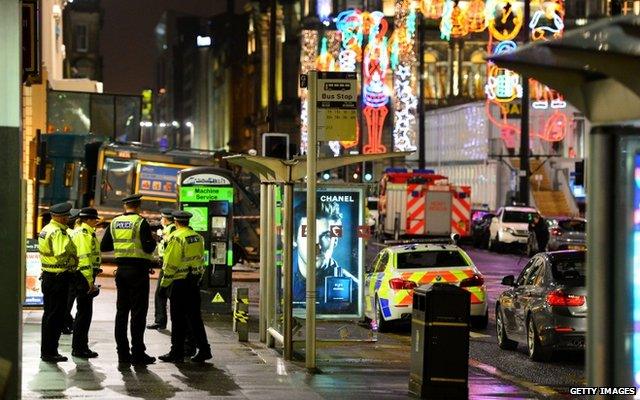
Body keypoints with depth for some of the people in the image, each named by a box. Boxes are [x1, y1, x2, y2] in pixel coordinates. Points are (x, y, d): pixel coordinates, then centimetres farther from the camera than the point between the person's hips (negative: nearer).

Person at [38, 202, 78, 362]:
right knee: (56, 315, -4)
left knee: (49, 314, 17)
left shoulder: (46, 229, 15)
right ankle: (50, 352, -2)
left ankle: (46, 350, 24)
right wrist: (73, 260, -12)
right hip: (59, 277, -10)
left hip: (47, 276, 10)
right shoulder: (58, 232, -18)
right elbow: (62, 253, -29)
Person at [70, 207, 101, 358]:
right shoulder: (85, 233, -14)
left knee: (83, 312, 16)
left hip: (79, 277, 11)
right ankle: (79, 348, -2)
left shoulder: (78, 231, 19)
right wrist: (90, 281, -22)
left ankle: (79, 346, 23)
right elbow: (85, 258, -21)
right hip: (84, 277, -11)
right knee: (85, 313, -6)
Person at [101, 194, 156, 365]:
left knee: (121, 311, 10)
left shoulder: (115, 223, 7)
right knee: (138, 312, -3)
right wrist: (153, 241, 3)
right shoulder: (141, 222, -11)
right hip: (138, 270, -6)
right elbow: (148, 247, -18)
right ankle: (138, 353, -4)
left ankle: (122, 352, 11)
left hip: (121, 270, 6)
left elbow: (104, 246, 11)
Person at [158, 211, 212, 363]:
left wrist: (164, 282, -7)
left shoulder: (177, 238, -13)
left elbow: (170, 263, -14)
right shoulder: (198, 237, 9)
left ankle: (177, 352, 3)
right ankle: (203, 349, 10)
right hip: (194, 282, 7)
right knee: (194, 317, 12)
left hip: (179, 283, -7)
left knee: (178, 318, -1)